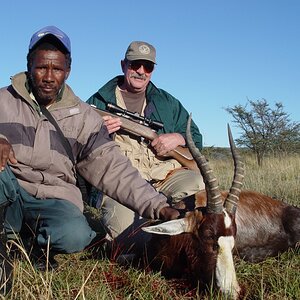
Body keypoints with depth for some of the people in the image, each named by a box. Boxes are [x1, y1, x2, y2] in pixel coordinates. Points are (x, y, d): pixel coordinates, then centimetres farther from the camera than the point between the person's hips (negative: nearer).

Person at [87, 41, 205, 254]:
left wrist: (178, 138, -3)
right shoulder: (98, 102, 13)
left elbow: (196, 138, 20)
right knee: (127, 229, -34)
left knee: (200, 185, -28)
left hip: (165, 174, 3)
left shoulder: (167, 102, 21)